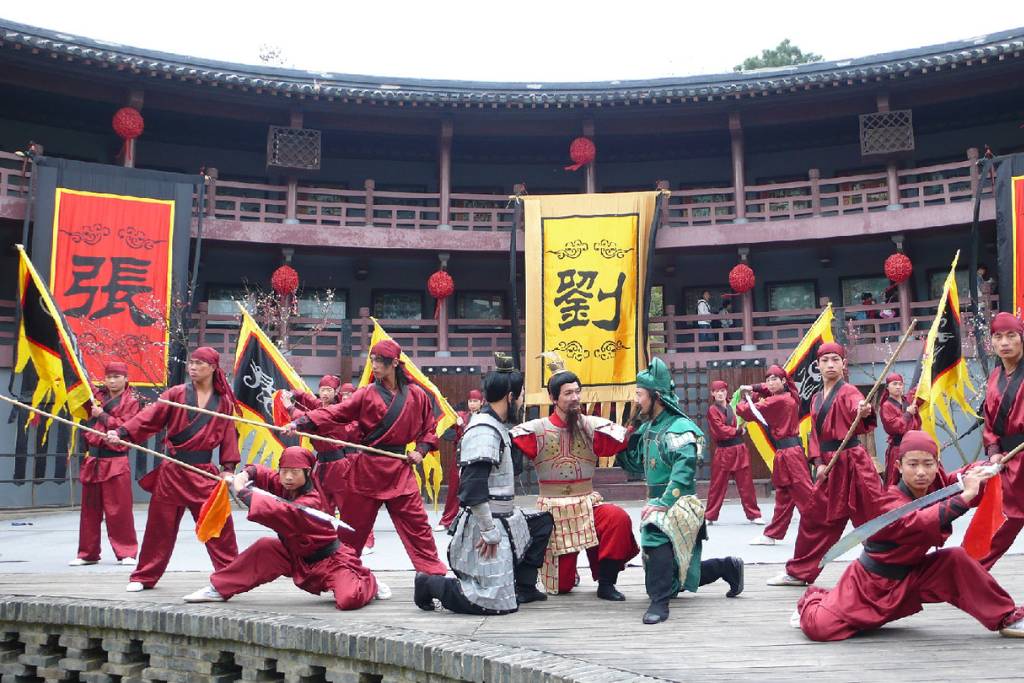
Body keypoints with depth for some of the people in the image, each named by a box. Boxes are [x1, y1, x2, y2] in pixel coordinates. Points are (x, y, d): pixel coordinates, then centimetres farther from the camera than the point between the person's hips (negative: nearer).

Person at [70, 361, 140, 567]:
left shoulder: (131, 401, -3)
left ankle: (127, 552, 5)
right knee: (90, 509, 11)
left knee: (119, 509, -5)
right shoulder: (97, 396, 12)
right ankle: (87, 553, 21)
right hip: (93, 460, 6)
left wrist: (101, 415, -12)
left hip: (116, 461, -5)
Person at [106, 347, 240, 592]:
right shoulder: (176, 394, 0)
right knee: (160, 525, 6)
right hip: (172, 471, 0)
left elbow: (229, 435, 7)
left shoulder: (224, 402, 4)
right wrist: (122, 433, -21)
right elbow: (149, 417, -8)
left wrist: (228, 467, -1)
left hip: (204, 472, 0)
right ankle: (144, 576, 20)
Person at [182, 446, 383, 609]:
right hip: (299, 558, 8)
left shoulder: (311, 502, -28)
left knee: (348, 600, -30)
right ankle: (219, 588, 4)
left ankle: (369, 582, 6)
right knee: (264, 548, -9)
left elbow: (277, 512, -41)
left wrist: (242, 491, -34)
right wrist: (246, 474, -13)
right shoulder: (284, 486, -2)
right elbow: (263, 474, 11)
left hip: (330, 559, -8)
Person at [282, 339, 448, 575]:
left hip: (400, 469, 0)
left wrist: (421, 450, -2)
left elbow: (430, 427, 14)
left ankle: (434, 573, 13)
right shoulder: (366, 394, -3)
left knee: (416, 522, 1)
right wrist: (301, 423, -24)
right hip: (366, 469, 0)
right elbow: (335, 413, -13)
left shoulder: (416, 395, 2)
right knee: (353, 524, 7)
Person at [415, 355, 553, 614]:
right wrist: (489, 532, -22)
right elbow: (473, 488, -26)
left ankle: (523, 587, 24)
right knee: (497, 603, -7)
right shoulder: (484, 431, -20)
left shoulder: (496, 426, 11)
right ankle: (430, 584, 5)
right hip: (487, 525, -10)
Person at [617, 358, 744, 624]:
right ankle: (729, 567, 35)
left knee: (655, 533, -38)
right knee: (679, 570, 15)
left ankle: (660, 602, -31)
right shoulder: (647, 428, 10)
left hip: (678, 505, -9)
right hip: (659, 505, 9)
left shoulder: (679, 428, -15)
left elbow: (684, 471, -26)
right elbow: (637, 464, 18)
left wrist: (663, 503, -32)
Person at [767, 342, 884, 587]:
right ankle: (798, 573, 25)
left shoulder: (848, 392, -7)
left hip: (852, 462, -7)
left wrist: (864, 412, -55)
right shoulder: (816, 399, 14)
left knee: (873, 518, -9)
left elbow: (857, 405, -31)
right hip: (829, 466, 7)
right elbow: (815, 434, 12)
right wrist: (818, 463, -3)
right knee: (813, 517, 13)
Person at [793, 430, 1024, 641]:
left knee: (956, 559, -16)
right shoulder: (890, 502, -27)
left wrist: (980, 474, -28)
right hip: (870, 581, -5)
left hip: (910, 577, 5)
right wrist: (965, 495, -50)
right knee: (819, 627, -20)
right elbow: (920, 521, -46)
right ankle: (813, 601, 16)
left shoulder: (935, 486, -8)